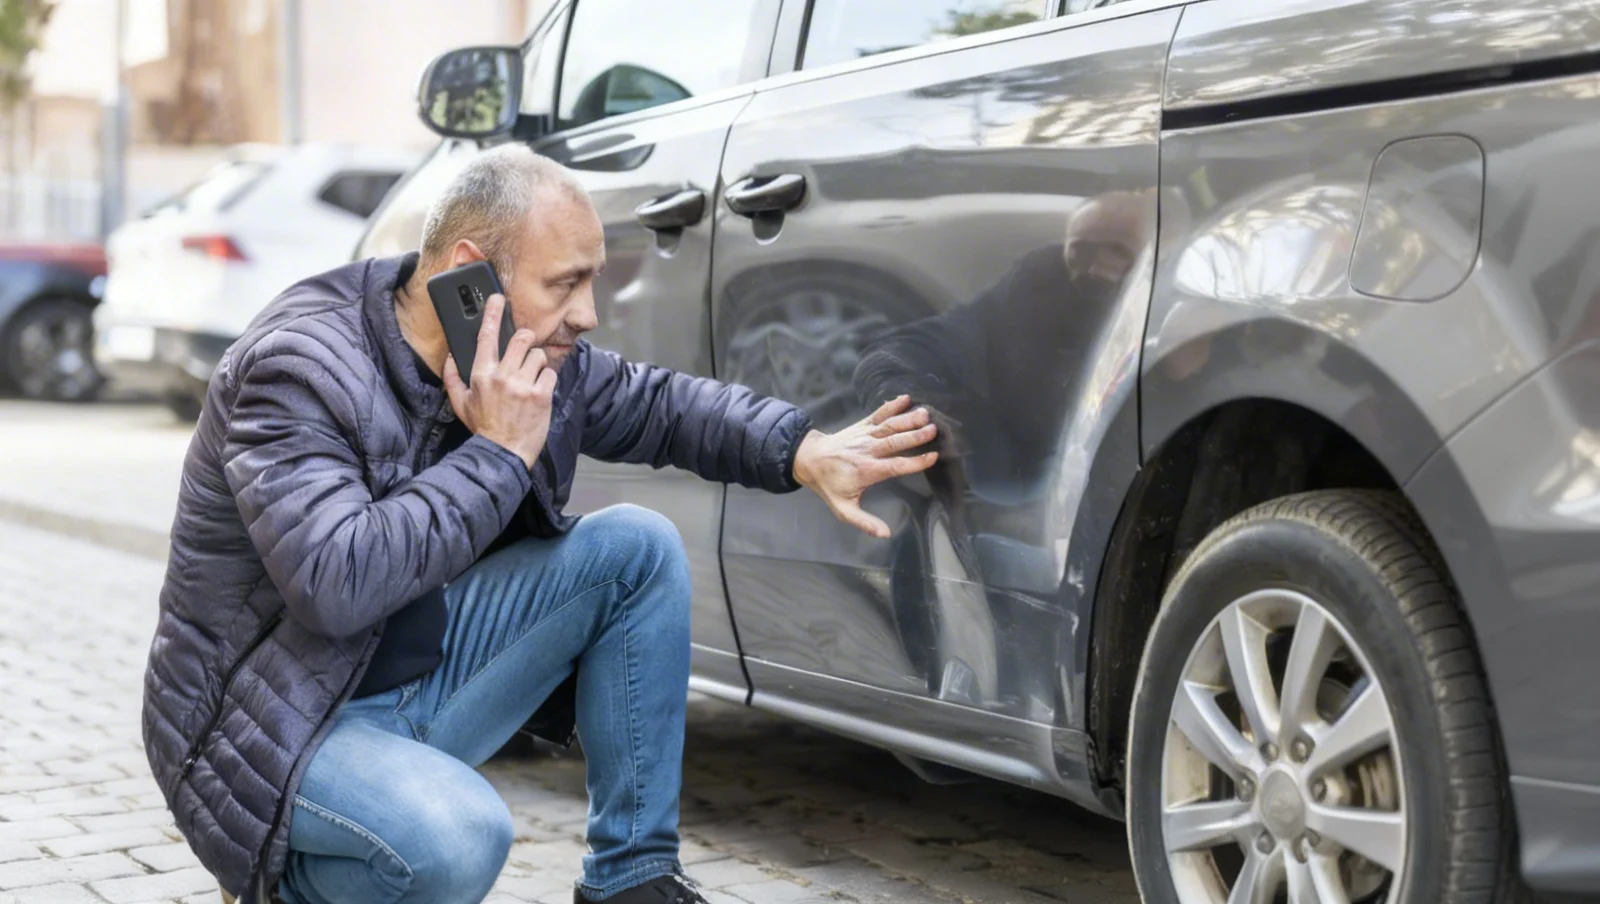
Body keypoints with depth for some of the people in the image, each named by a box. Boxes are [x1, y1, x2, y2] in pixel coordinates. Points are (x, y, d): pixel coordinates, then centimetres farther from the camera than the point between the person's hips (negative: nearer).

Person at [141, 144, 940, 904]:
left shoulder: (535, 355, -4)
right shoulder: (297, 366, -25)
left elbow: (659, 405, 12)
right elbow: (336, 583, -36)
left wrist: (806, 453, -3)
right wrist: (500, 453, -30)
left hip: (420, 682, 8)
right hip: (276, 727, -8)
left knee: (636, 548, -3)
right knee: (457, 837, -36)